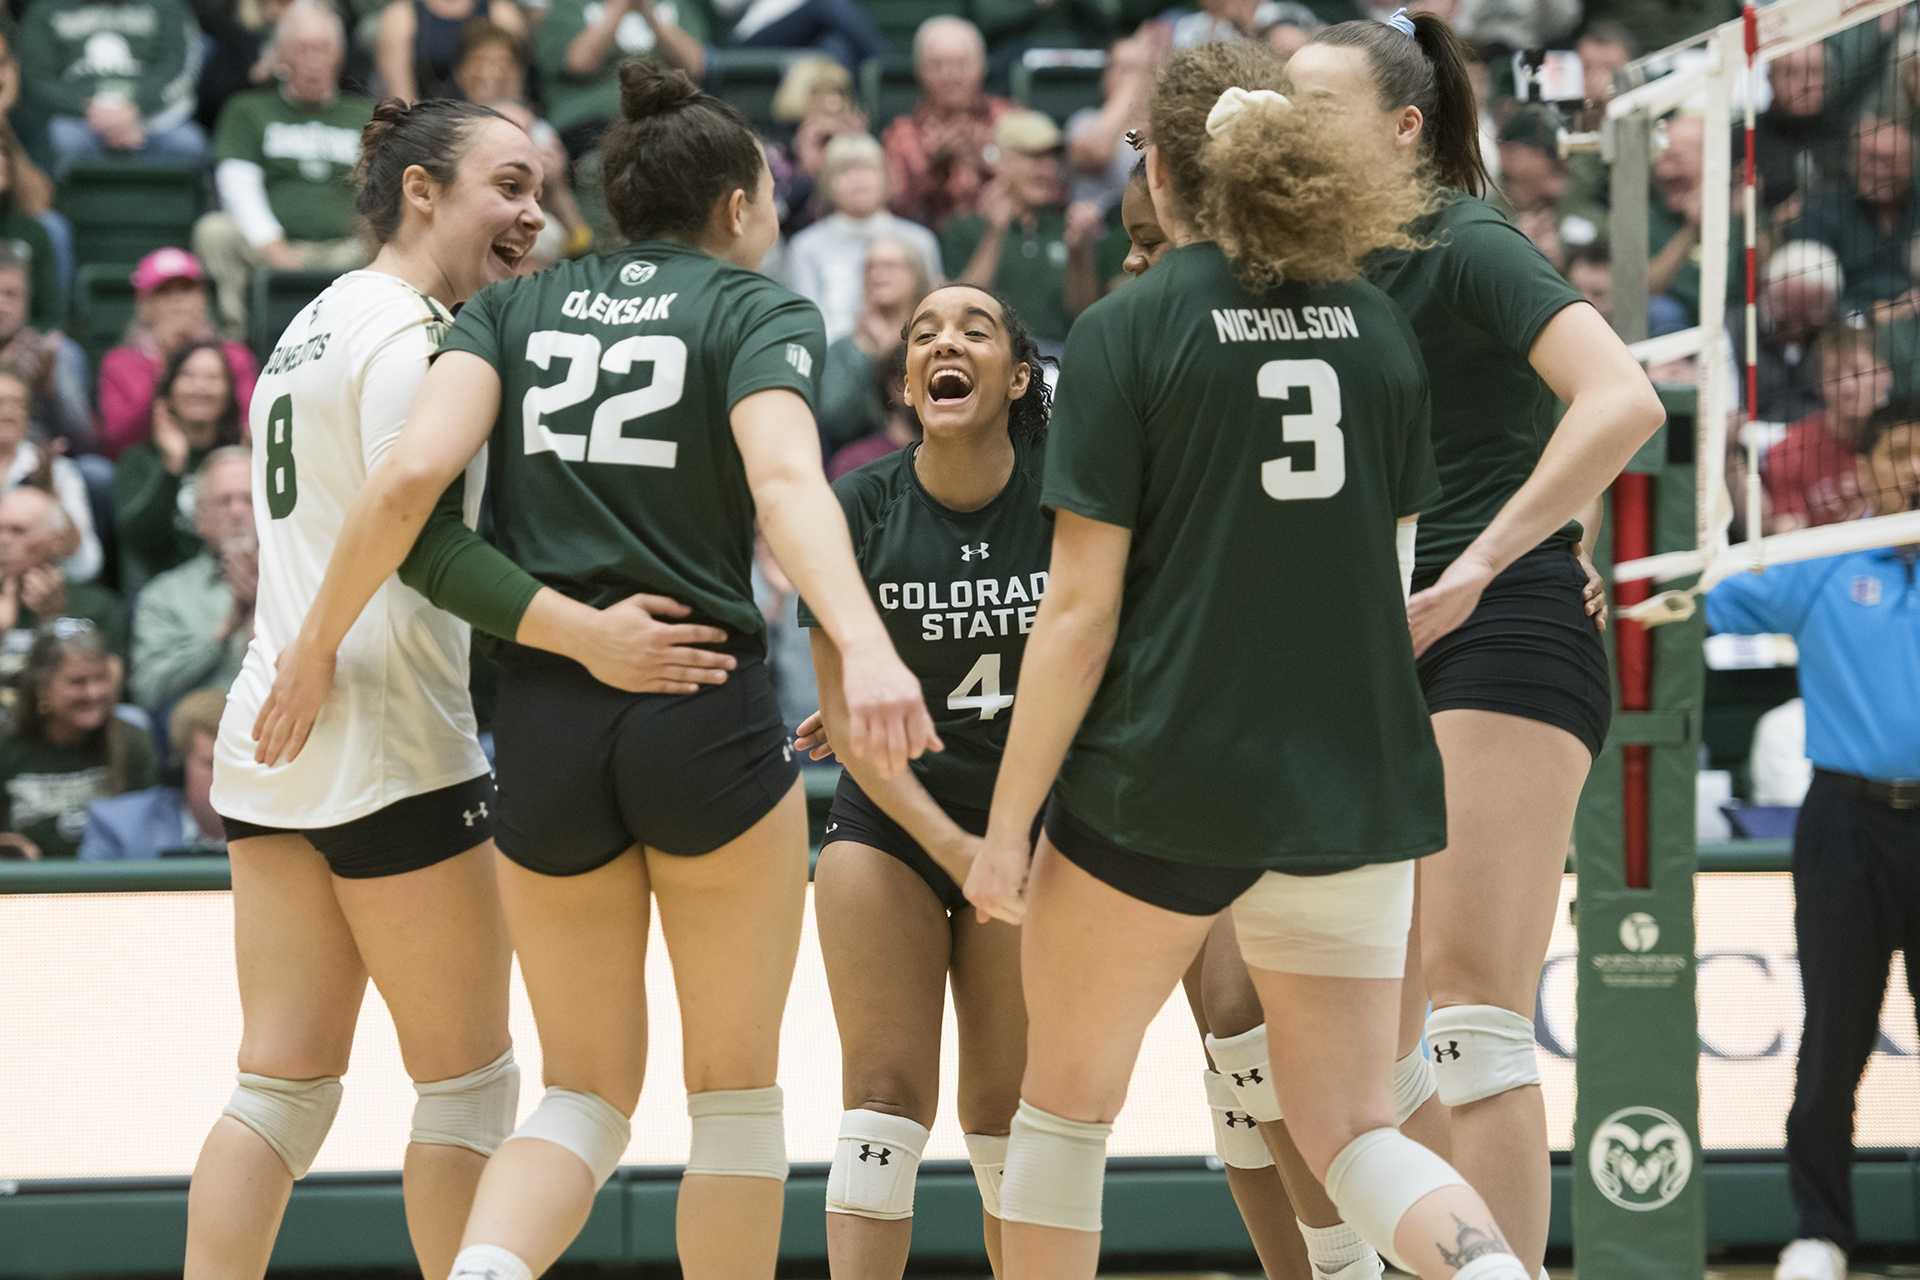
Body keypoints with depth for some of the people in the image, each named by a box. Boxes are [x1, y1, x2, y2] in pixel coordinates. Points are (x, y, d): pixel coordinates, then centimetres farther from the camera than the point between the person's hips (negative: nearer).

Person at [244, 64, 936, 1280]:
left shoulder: (515, 308, 12)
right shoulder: (760, 308, 2)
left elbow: (413, 474, -5)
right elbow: (785, 481, -19)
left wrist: (318, 645, 4)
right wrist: (866, 647, -33)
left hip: (542, 725, 3)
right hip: (706, 719, -3)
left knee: (588, 1091, 12)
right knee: (736, 1088, 12)